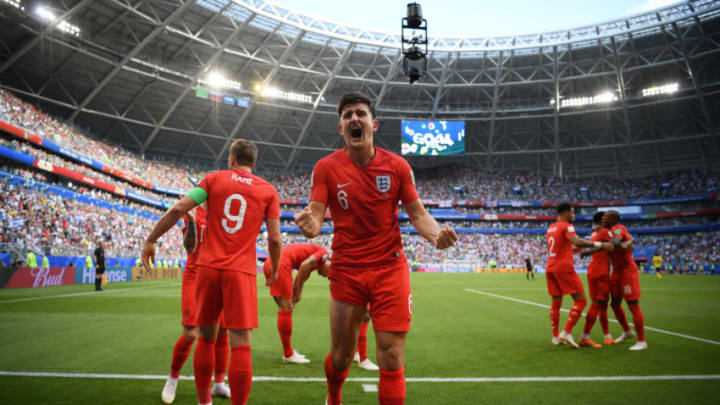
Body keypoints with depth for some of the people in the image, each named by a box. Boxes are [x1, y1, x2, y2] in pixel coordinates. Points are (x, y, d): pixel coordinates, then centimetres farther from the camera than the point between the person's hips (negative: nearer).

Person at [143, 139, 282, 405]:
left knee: (207, 338, 17)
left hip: (208, 267, 2)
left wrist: (151, 240, 10)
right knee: (240, 345, -1)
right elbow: (274, 239, 2)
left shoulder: (214, 178, 8)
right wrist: (274, 270, 17)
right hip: (241, 272, -2)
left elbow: (178, 209, 0)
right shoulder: (268, 191, 6)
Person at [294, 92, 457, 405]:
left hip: (390, 269, 0)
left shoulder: (397, 165, 0)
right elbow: (315, 216, -7)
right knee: (340, 357, 13)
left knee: (392, 360, -2)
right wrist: (310, 225, -32)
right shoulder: (326, 167, -3)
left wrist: (436, 234, -20)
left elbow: (418, 214, 2)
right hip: (346, 271, 0)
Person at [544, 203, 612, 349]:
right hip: (564, 268, -8)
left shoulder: (550, 228, 18)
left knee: (556, 303, 14)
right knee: (581, 301, -2)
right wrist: (600, 244, -29)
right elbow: (576, 241, -26)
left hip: (550, 268, 8)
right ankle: (566, 332, -10)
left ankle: (556, 336, 16)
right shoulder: (567, 226, -6)